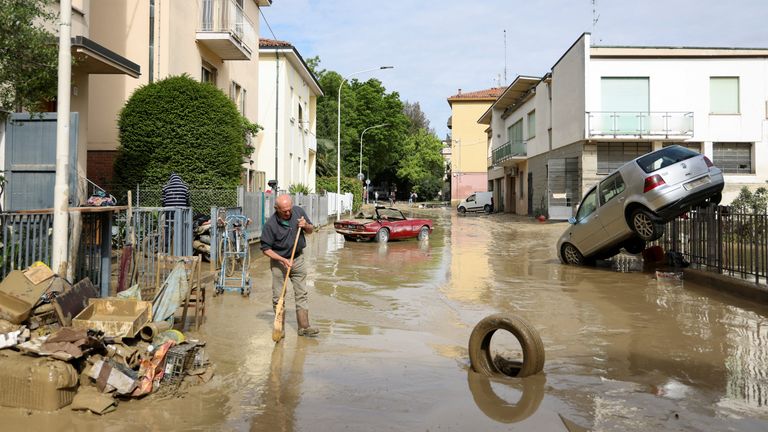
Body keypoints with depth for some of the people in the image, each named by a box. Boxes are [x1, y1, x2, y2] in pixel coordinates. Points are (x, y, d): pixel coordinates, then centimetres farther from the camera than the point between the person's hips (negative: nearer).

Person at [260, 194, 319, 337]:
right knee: (278, 297, 3)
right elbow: (266, 249, -13)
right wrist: (283, 260, -21)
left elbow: (310, 230, 8)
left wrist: (306, 226, -16)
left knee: (301, 293, 4)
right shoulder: (270, 225, -19)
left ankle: (304, 327, 9)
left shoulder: (299, 211, -7)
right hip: (278, 261, -3)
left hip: (298, 258, 3)